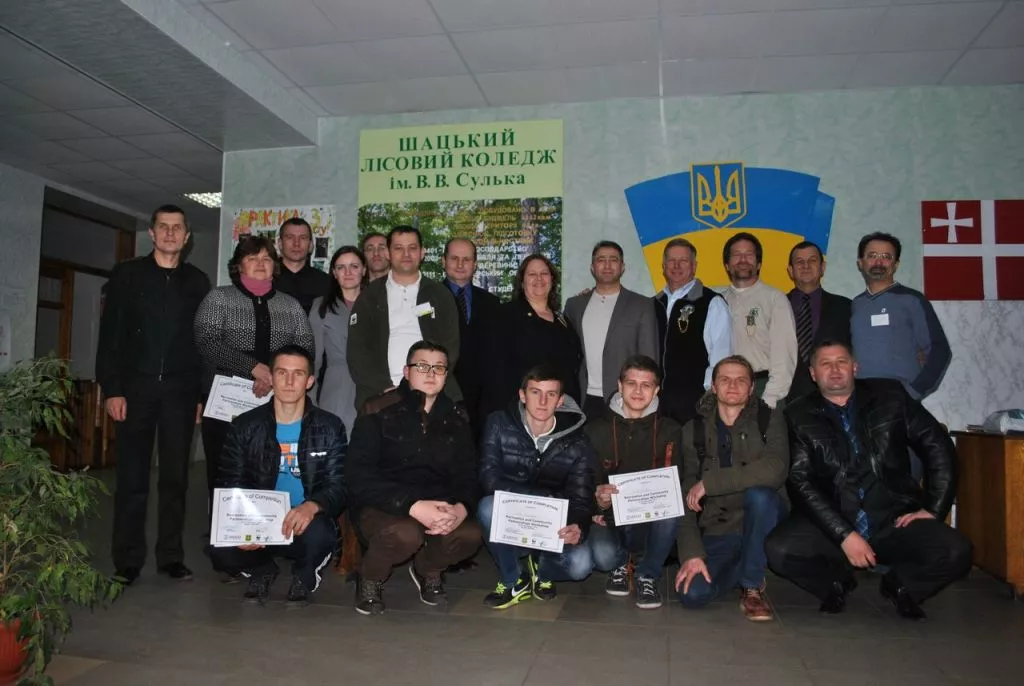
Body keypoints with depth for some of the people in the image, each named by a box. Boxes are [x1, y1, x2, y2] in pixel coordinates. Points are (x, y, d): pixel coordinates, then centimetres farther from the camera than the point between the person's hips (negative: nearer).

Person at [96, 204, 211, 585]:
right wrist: (112, 389, -7)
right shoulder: (127, 275, 6)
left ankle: (171, 556, 15)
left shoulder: (198, 281, 10)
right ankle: (127, 561, 11)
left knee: (176, 476, 5)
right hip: (135, 388, -1)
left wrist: (203, 393, 2)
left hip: (181, 391, 1)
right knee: (132, 476, 2)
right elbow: (110, 335, 1)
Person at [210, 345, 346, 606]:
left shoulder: (330, 428, -1)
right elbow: (228, 486, 2)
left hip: (305, 523, -1)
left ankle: (304, 576, 3)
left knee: (318, 534, -36)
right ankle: (263, 569, 10)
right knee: (223, 552, -29)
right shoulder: (245, 426, 3)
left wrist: (312, 506, -30)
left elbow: (338, 487, -6)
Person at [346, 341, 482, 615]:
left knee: (470, 534, -25)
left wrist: (461, 507, -19)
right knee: (406, 534, -35)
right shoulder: (379, 412, -8)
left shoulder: (456, 419, 6)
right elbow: (360, 478, -15)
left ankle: (427, 570, 10)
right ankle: (370, 579, 0)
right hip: (381, 507, -4)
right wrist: (413, 506, -28)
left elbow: (467, 475, 5)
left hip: (436, 508, 4)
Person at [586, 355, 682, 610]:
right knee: (602, 556, -33)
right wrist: (598, 500, -23)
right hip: (608, 519, -1)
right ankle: (620, 563, 9)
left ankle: (648, 574, -5)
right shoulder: (597, 430, -1)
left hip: (651, 523, 1)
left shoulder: (669, 431, 0)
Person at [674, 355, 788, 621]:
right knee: (693, 593, -22)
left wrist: (708, 483, -20)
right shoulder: (694, 430, 4)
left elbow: (774, 470, -22)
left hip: (762, 521, -1)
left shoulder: (769, 419, -2)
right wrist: (691, 552, -13)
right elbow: (685, 496, -2)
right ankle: (742, 568, 12)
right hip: (717, 532, 2)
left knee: (759, 494, -34)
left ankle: (752, 587, -12)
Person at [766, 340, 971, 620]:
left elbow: (938, 447, 7)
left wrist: (933, 510, -1)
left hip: (895, 522, 1)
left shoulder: (889, 396, 5)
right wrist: (844, 535, -16)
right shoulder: (799, 416, 0)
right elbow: (801, 482, -7)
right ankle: (837, 581, 8)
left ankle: (900, 583, 9)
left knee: (955, 551, -25)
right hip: (831, 525, -1)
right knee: (779, 549, -27)